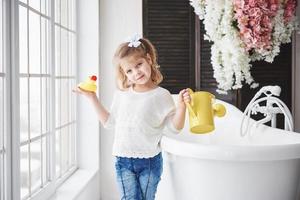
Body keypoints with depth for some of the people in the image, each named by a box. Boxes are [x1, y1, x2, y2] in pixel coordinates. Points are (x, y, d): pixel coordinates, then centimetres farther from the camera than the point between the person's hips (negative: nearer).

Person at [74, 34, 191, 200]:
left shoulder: (161, 95, -7)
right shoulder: (121, 94, 4)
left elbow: (174, 127, -6)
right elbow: (109, 122, 13)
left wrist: (181, 106, -24)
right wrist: (92, 98, 10)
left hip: (150, 161, -2)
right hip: (123, 161, 2)